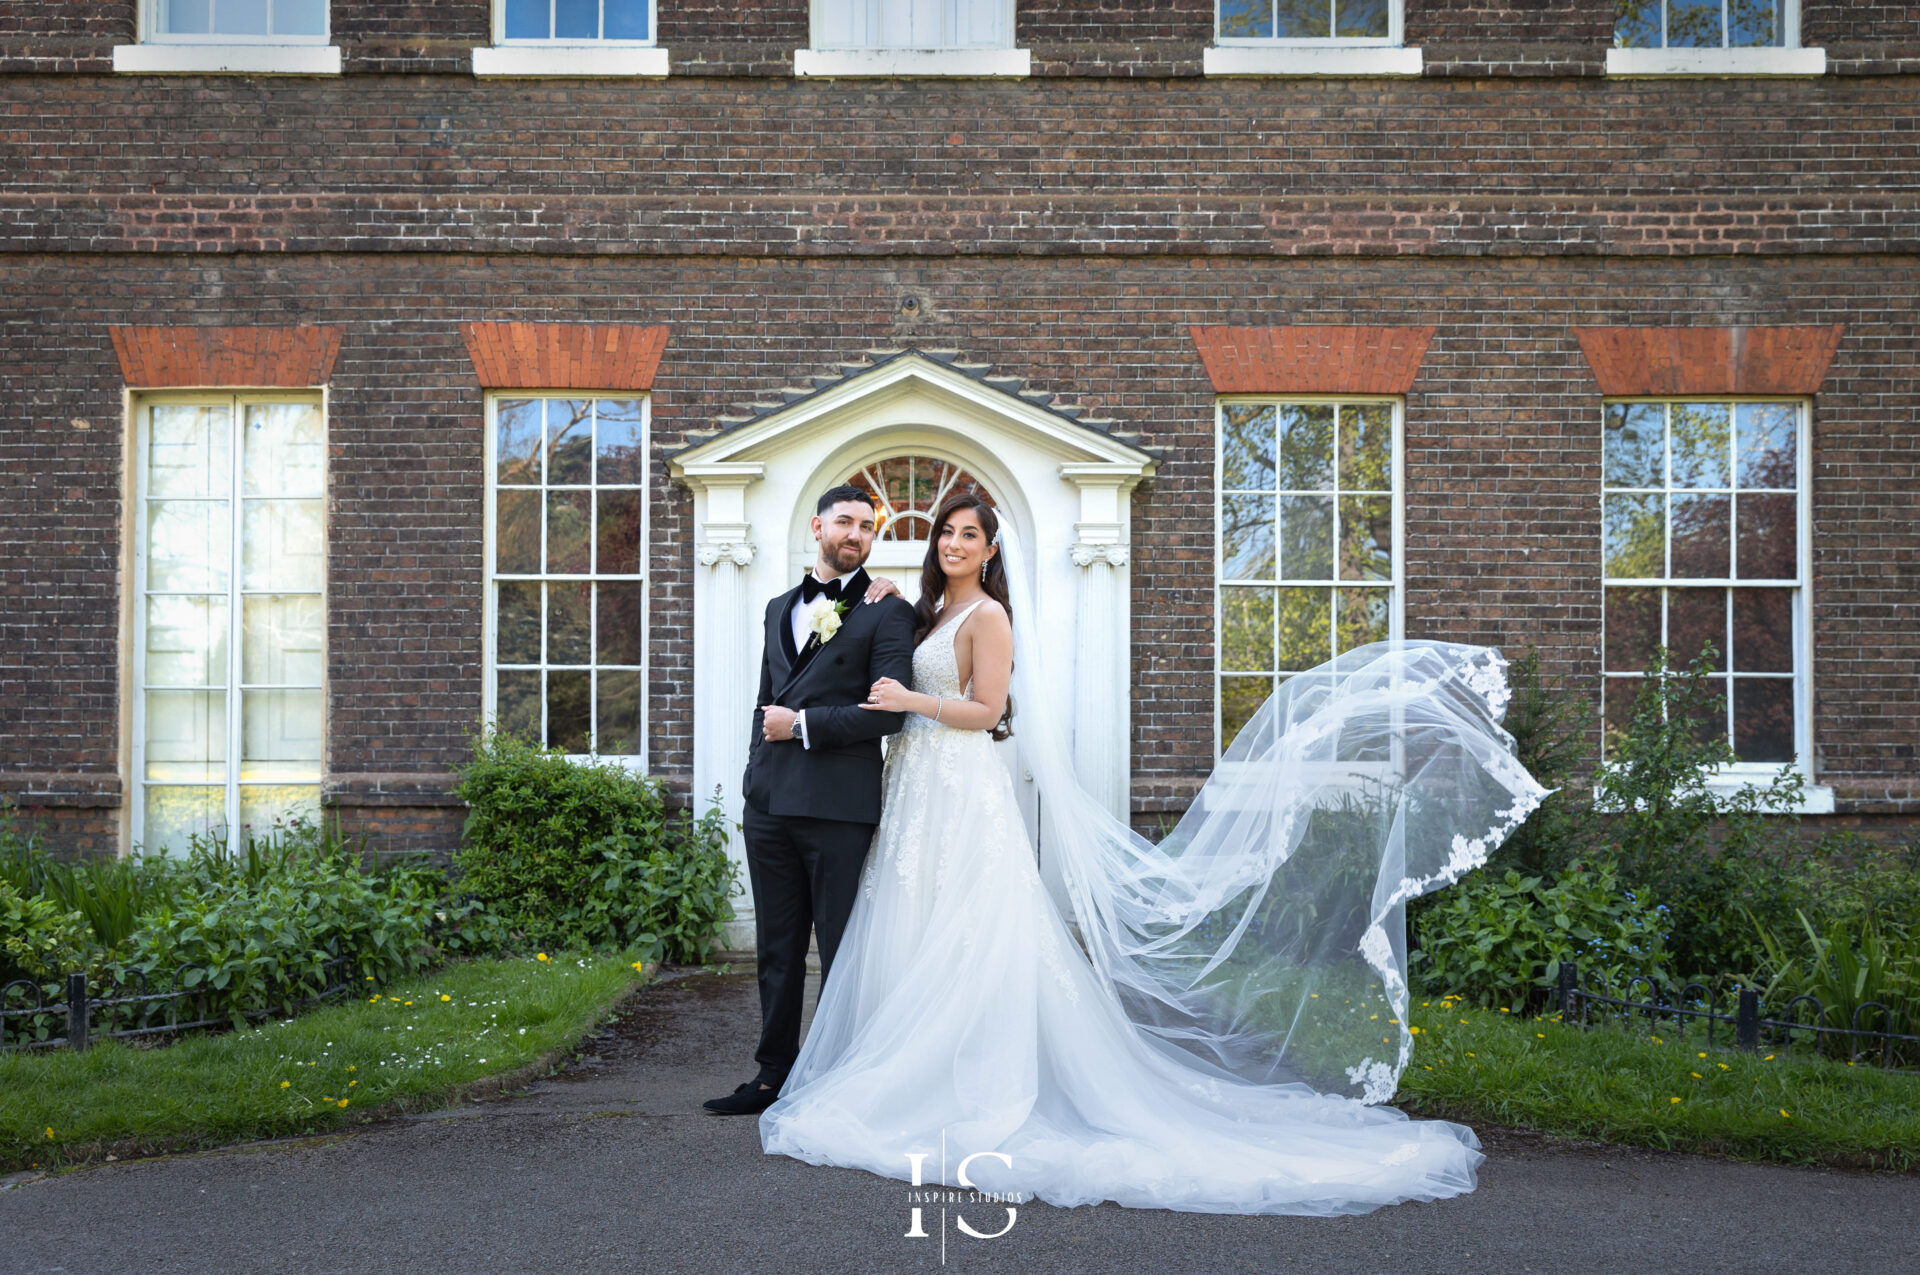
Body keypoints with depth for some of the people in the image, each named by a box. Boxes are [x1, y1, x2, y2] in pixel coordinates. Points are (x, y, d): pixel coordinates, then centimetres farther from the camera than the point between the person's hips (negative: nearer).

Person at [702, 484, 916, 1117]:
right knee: (777, 949, 12)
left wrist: (801, 725, -9)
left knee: (841, 952, 2)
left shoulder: (887, 612, -1)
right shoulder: (781, 608, 19)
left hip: (837, 804, -6)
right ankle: (775, 1075, 22)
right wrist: (754, 779, 14)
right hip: (769, 803, 6)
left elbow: (889, 710, -11)